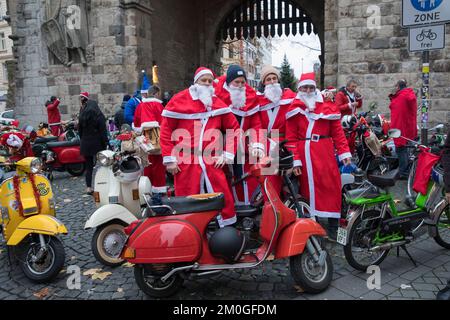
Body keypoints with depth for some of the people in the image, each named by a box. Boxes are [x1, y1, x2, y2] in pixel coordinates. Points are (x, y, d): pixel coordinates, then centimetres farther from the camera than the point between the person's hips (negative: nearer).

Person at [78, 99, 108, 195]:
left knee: (88, 166, 11)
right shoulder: (99, 116, -5)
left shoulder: (82, 116, 8)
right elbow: (103, 131, -10)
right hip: (97, 143, -4)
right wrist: (105, 143, -7)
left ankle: (88, 187, 12)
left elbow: (79, 131, 12)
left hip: (85, 144, 4)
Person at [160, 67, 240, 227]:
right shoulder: (179, 100, 4)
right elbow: (166, 130, 1)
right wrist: (169, 159, -5)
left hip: (212, 162, 3)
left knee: (224, 198, 1)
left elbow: (233, 128, 15)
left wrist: (227, 155, 5)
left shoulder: (218, 103, 13)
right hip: (185, 162, -2)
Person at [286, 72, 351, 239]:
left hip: (325, 153, 1)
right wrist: (295, 160, -10)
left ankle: (333, 227, 13)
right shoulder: (294, 108, 5)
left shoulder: (327, 106, 7)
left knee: (331, 187, 1)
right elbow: (291, 137, -1)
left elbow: (337, 131, 4)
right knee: (308, 188, 5)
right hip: (304, 154, -1)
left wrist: (344, 152, -5)